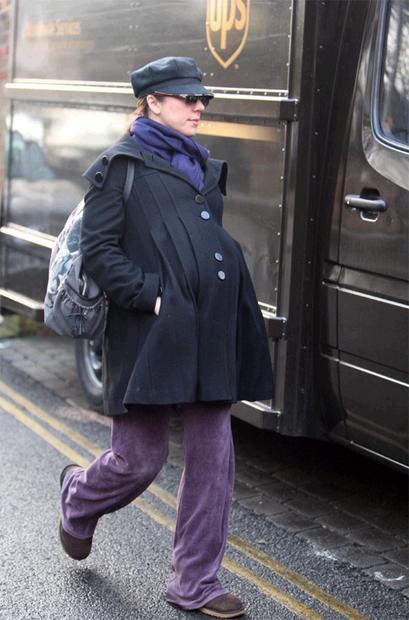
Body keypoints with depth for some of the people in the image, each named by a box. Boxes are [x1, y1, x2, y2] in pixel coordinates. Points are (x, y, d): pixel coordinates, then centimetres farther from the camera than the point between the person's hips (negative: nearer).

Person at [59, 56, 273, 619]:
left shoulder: (205, 168, 20)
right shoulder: (122, 166, -1)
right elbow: (98, 251, -6)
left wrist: (232, 312, 13)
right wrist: (150, 296, -16)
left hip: (211, 336, 7)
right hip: (151, 335, -6)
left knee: (212, 458, 4)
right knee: (141, 458, 1)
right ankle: (79, 498, 35)